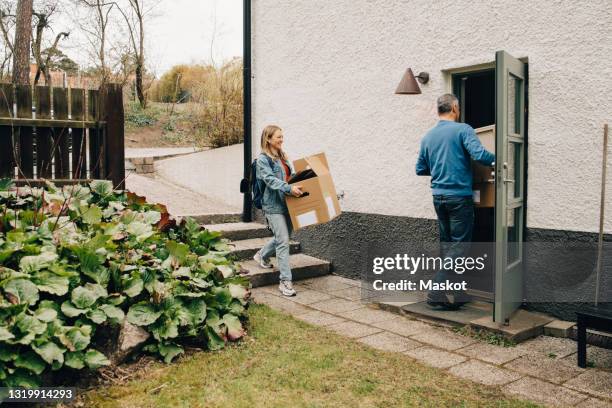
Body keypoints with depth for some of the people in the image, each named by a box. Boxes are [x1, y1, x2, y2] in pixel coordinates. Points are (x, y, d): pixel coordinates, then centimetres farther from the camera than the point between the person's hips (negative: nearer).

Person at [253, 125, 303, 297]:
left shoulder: (282, 156, 14)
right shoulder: (263, 159, -9)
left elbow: (290, 175, 23)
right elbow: (270, 180, -21)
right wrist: (289, 188, -33)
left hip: (286, 203, 8)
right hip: (273, 205, -8)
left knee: (283, 237, 19)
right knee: (283, 242, -10)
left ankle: (262, 256, 46)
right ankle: (285, 281, -4)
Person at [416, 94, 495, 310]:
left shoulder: (428, 136, 10)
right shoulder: (462, 130, -8)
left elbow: (420, 169, 14)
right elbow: (479, 154, -21)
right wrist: (495, 158, -2)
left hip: (438, 196, 6)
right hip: (459, 196, -6)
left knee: (447, 244, 14)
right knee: (459, 245, 0)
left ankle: (457, 293, 23)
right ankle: (436, 293, -5)